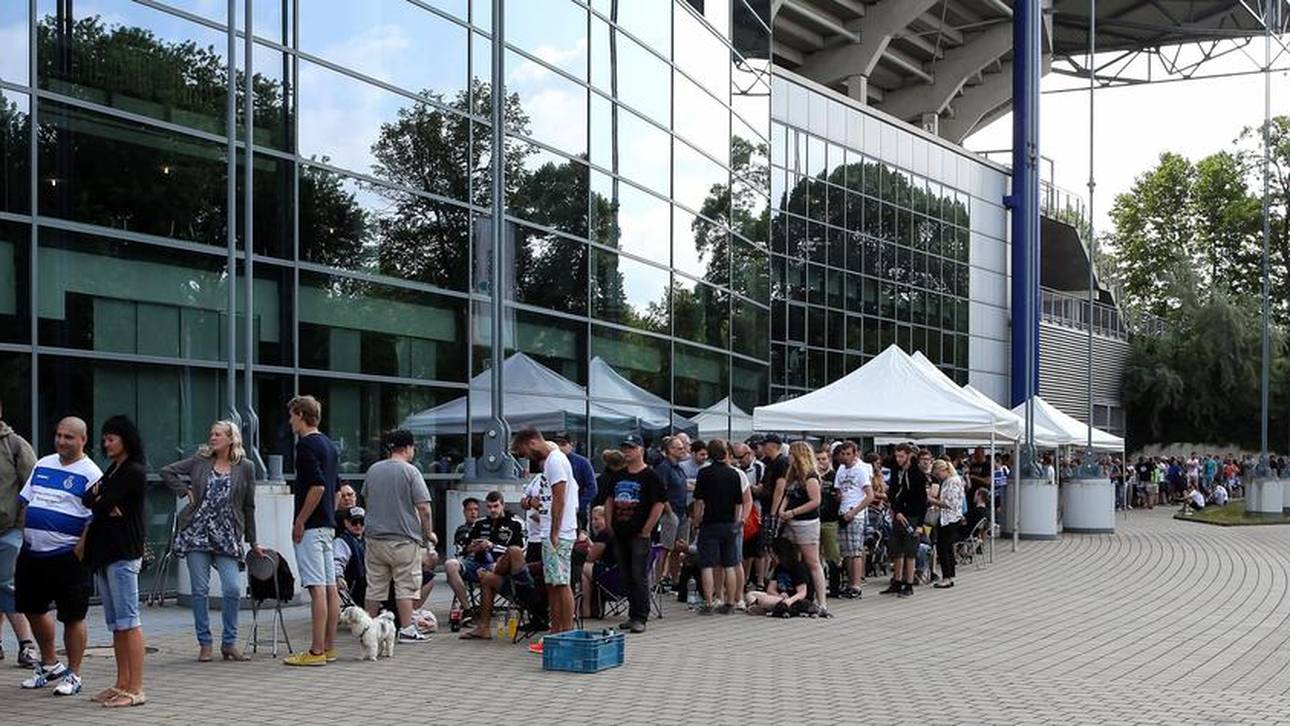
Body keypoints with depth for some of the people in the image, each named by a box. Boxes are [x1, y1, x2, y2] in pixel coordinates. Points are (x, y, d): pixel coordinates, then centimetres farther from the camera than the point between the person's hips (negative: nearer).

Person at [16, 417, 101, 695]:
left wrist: (77, 553, -17)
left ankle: (73, 675, 13)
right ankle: (49, 664, 36)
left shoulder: (90, 474, -9)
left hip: (68, 557, -7)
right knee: (33, 609, 17)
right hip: (32, 553, 7)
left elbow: (95, 520, -13)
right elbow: (24, 503, 18)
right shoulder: (42, 465, 12)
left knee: (72, 617, 1)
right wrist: (23, 537, 8)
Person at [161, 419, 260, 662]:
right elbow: (167, 472, 14)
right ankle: (204, 644, 13)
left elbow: (249, 507, 9)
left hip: (227, 537, -1)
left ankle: (229, 643, 5)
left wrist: (253, 542, 10)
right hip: (196, 533, 1)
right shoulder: (200, 461, 8)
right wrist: (185, 491, 1)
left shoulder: (245, 467, 5)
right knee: (200, 590, 3)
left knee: (233, 589, -10)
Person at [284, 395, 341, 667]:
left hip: (311, 526, -9)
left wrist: (299, 522, -16)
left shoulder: (306, 444, -12)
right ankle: (329, 648, 13)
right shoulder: (329, 445, 16)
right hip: (328, 525, 9)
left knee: (317, 589, -9)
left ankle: (316, 651, -8)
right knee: (330, 588, 8)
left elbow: (317, 486, -22)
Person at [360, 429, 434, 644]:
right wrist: (429, 533, -1)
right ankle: (406, 630, -1)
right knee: (405, 586, 0)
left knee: (375, 586, 11)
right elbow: (423, 508, -12)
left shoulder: (373, 470, 9)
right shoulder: (410, 472, -9)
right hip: (404, 538, -5)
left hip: (374, 537, 5)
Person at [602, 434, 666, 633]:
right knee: (627, 577, 11)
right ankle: (632, 615, 19)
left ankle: (640, 618, -3)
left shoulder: (650, 476, -5)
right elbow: (610, 501, 20)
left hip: (640, 535, -6)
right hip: (620, 535, 6)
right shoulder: (618, 476, 14)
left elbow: (659, 504, -9)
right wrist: (610, 526, 10)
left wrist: (646, 531, -11)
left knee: (639, 576, -7)